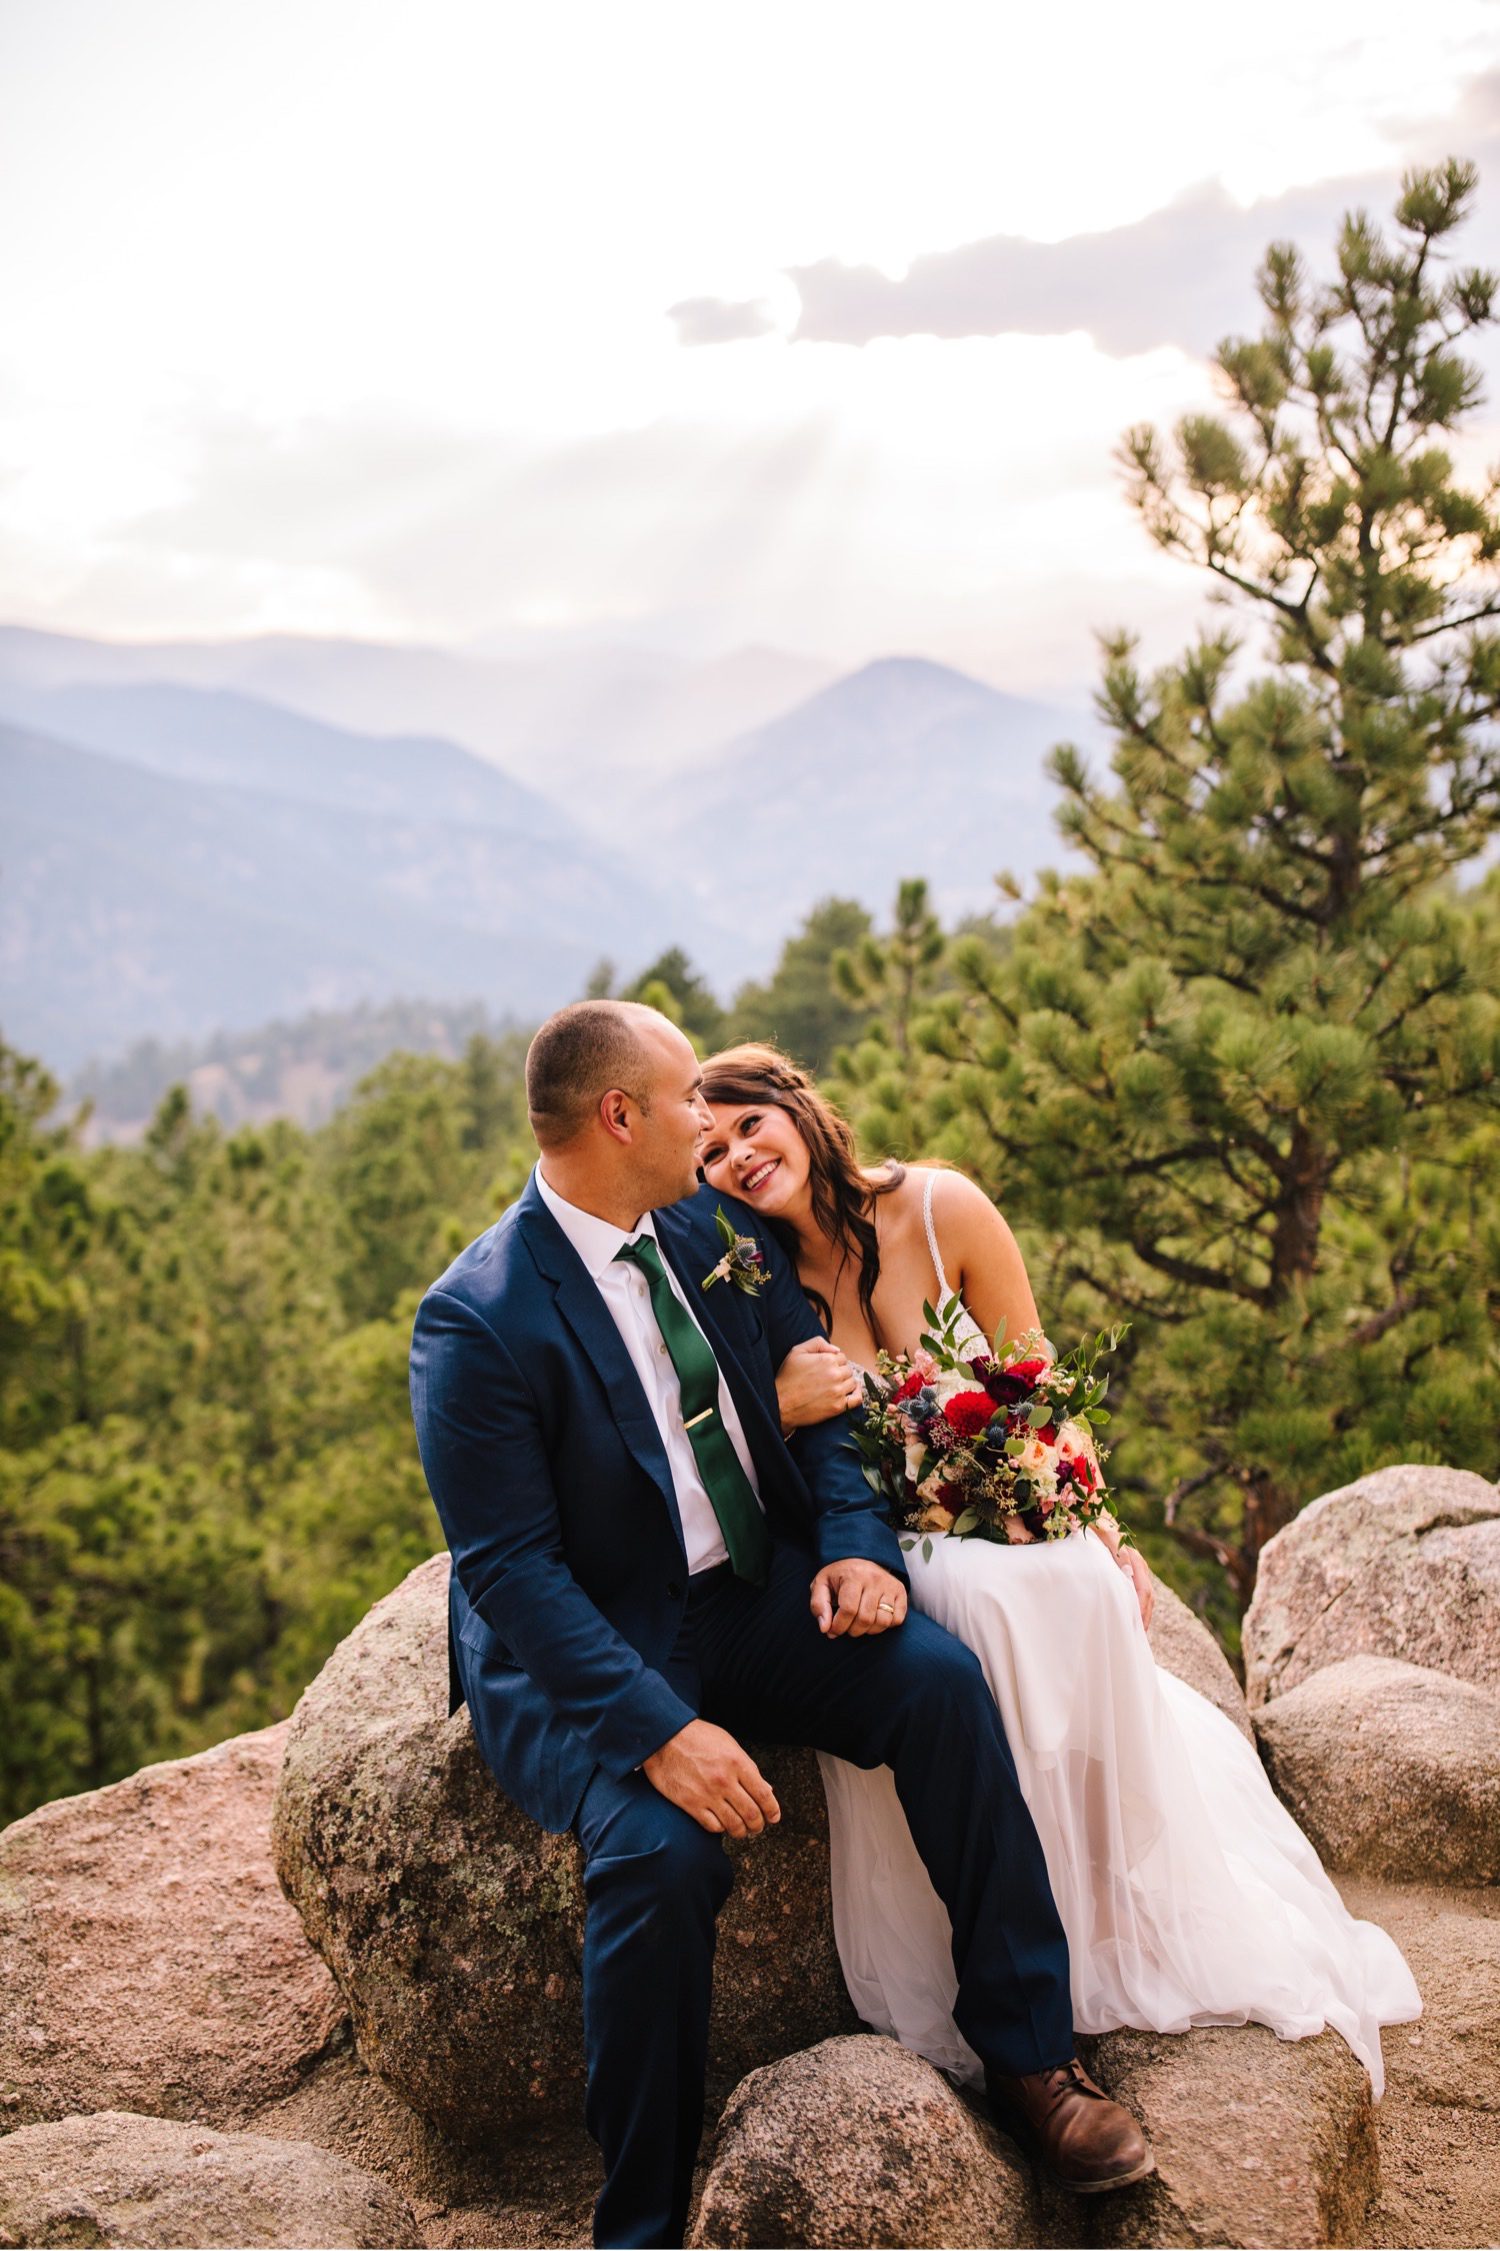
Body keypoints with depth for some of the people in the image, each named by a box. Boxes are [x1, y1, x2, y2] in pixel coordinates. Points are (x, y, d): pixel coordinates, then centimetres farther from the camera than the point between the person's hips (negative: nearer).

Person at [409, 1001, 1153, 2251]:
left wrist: (855, 1541, -11)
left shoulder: (718, 1223, 1)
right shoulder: (477, 1322, -19)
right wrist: (657, 1729, -29)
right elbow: (513, 1570, -20)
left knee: (940, 1677, -18)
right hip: (585, 1647, -5)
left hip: (758, 1590, 6)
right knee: (660, 1850, -30)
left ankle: (1030, 2047, -2)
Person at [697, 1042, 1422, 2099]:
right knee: (986, 1598, -33)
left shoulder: (941, 1209, -8)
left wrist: (1096, 1528, -5)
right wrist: (779, 1409, -25)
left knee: (1079, 1586, -29)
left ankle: (1139, 1938, -8)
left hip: (1007, 1514, 2)